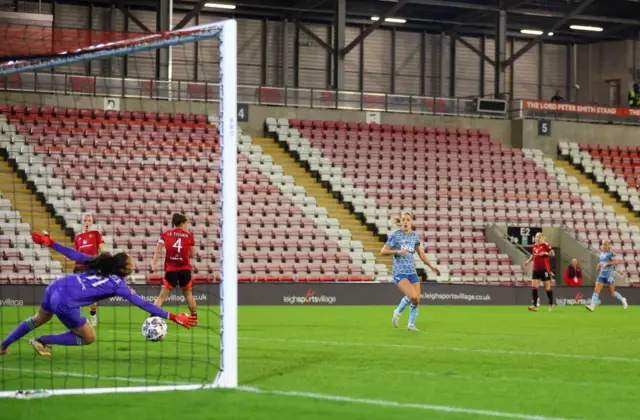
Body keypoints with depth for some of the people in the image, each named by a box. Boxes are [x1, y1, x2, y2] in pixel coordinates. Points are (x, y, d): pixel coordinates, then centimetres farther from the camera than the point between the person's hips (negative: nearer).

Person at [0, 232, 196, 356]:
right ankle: (41, 341, 13)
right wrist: (173, 317, -9)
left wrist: (49, 242, 16)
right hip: (65, 303, -8)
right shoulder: (118, 284, -6)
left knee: (38, 319, 36)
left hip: (55, 286, 8)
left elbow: (75, 255, 11)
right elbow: (143, 304, -9)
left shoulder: (101, 265, 11)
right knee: (89, 338, 10)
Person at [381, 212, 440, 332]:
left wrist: (431, 266, 13)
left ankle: (411, 324, 20)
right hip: (399, 272, -6)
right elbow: (383, 251, -9)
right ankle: (398, 312, 2)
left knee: (417, 301, 1)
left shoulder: (414, 236, 10)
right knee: (412, 296, -24)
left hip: (412, 272, 6)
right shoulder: (395, 236, -6)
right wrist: (398, 251, -24)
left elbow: (421, 253, 20)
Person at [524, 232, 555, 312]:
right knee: (534, 287, -7)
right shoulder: (534, 246, 9)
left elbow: (553, 253, -10)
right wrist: (528, 261, 6)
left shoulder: (545, 245, -7)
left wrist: (545, 253, -25)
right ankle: (534, 305, -10)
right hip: (536, 269, 5)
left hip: (544, 269, -5)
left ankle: (551, 304, 20)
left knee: (548, 287, 3)